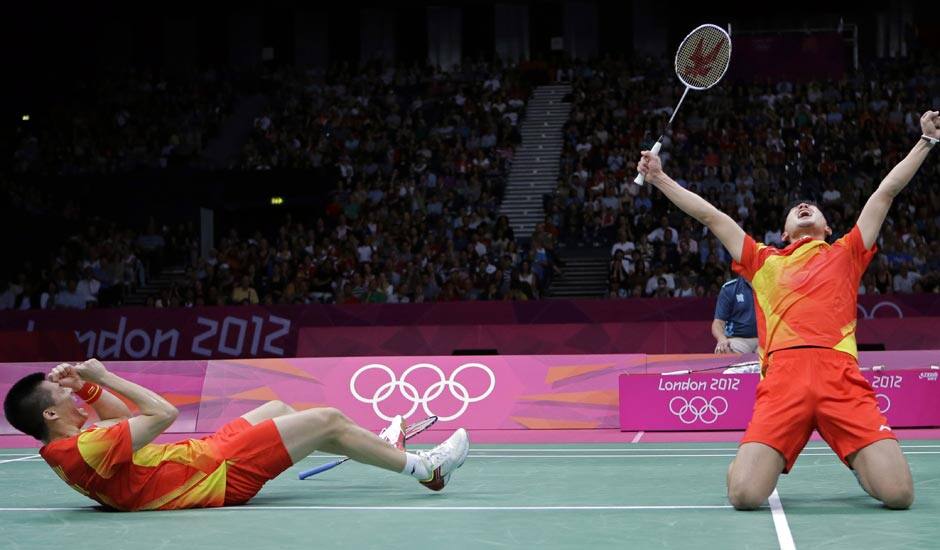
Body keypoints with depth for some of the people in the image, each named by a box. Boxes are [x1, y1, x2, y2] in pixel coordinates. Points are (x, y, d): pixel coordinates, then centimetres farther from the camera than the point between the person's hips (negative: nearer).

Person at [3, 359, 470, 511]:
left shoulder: (62, 448, 0)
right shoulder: (85, 449, -30)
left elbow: (123, 415, 16)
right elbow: (163, 413, -29)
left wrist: (86, 387, 0)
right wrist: (101, 379, -20)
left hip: (203, 454, 10)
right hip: (222, 472, -10)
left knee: (278, 410, 26)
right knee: (328, 420, -4)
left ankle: (378, 446, 42)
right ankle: (425, 468, 13)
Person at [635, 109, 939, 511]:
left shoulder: (845, 253, 27)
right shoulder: (764, 261, 28)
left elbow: (885, 192, 29)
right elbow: (710, 214, 31)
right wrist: (659, 178, 32)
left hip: (841, 376, 0)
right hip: (782, 376, 0)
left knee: (898, 493, -17)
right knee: (744, 494, -18)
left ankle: (860, 463, 19)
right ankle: (769, 460, 18)